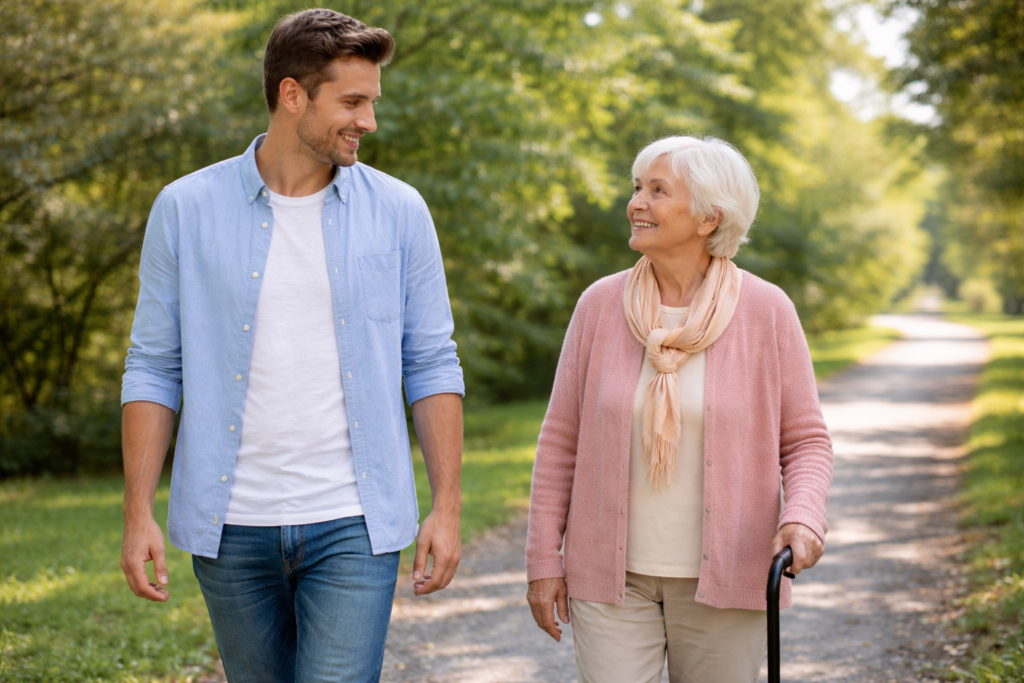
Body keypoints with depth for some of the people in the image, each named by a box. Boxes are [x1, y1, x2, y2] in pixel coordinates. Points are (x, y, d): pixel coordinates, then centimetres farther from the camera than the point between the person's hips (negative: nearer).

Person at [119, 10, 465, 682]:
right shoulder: (187, 209, 0)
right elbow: (154, 369, 3)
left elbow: (432, 365, 5)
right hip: (234, 526, 1)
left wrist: (448, 506, -1)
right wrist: (139, 513, -3)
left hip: (353, 526, -1)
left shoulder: (398, 212, 1)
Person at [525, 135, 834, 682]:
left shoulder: (767, 312, -7)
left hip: (723, 578, -1)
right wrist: (544, 561, 1)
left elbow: (806, 441, -1)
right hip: (612, 575, 1)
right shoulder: (601, 305, -3)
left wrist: (802, 517, -20)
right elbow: (561, 440, 3)